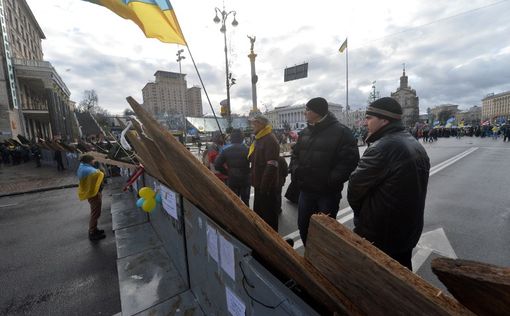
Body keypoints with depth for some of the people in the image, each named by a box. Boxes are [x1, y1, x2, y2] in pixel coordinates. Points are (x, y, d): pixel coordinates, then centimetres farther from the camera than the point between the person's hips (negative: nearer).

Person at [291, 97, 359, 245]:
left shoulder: (341, 131, -12)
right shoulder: (305, 132, 8)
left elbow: (350, 159, -18)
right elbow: (295, 154, 16)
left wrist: (331, 181, -21)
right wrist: (296, 170, 0)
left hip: (328, 192, -6)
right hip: (305, 190, 6)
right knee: (303, 226, 18)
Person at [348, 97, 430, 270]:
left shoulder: (382, 147, -27)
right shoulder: (417, 146, 6)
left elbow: (355, 185, -21)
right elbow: (414, 190, 12)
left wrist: (358, 210, 0)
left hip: (377, 236, -8)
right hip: (409, 230, 9)